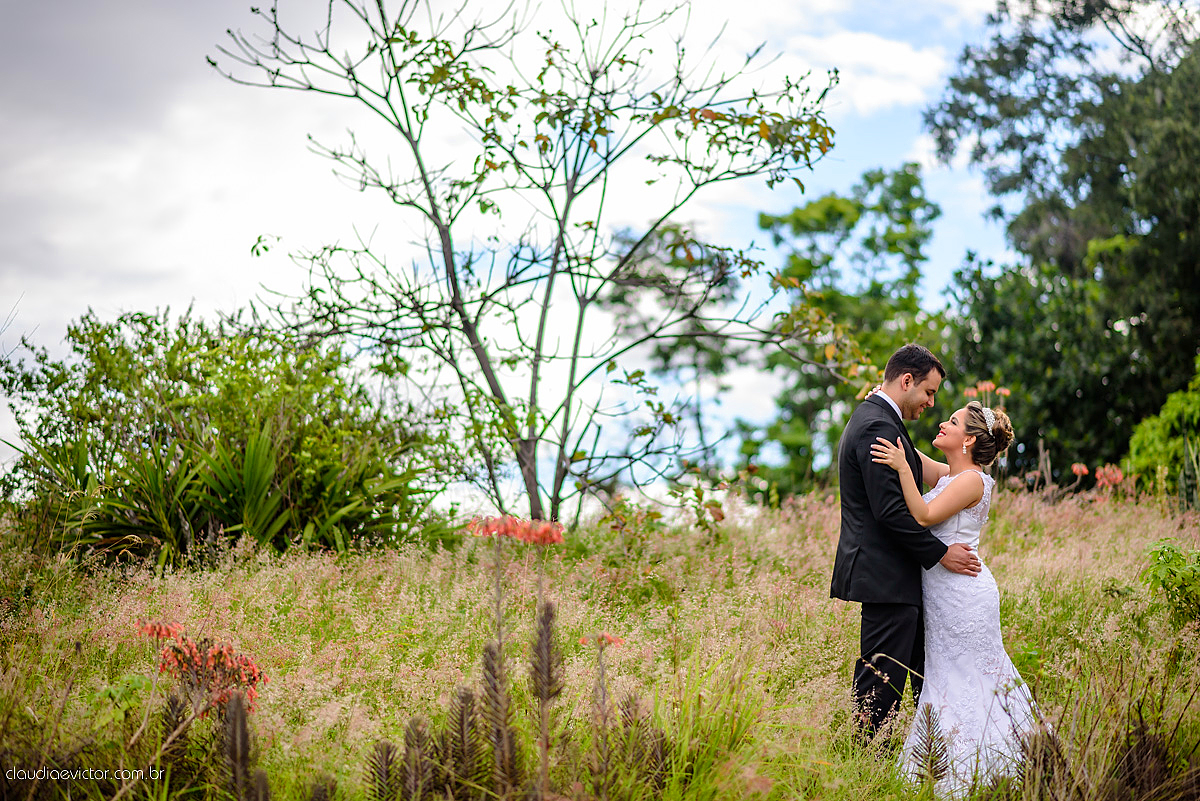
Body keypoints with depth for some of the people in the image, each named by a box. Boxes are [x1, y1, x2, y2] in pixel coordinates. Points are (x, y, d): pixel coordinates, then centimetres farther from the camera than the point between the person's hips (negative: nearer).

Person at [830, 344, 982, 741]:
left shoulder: (873, 420, 17)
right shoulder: (878, 428, -18)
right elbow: (890, 510, -23)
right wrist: (940, 553, -17)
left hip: (893, 574, 11)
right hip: (886, 577, -11)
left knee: (926, 667, 17)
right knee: (883, 678, -4)